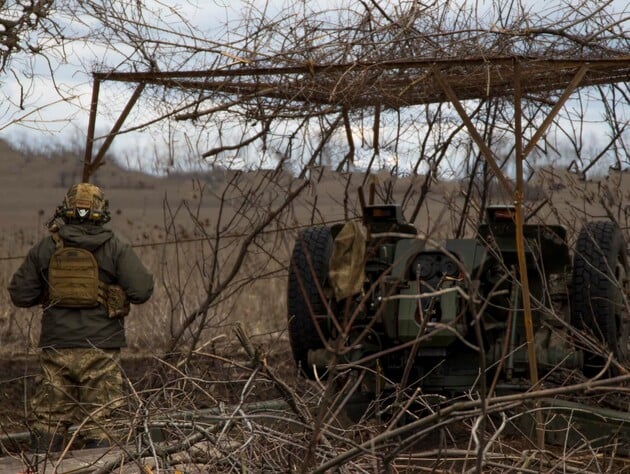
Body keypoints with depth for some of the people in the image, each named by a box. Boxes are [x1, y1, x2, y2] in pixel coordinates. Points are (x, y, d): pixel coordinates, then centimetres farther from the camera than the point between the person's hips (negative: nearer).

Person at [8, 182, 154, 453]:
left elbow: (19, 294, 4)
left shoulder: (45, 248, 3)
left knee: (47, 420, 12)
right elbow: (141, 291, -11)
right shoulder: (115, 249, -4)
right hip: (100, 349, -2)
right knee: (96, 423, 4)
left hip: (56, 348, 2)